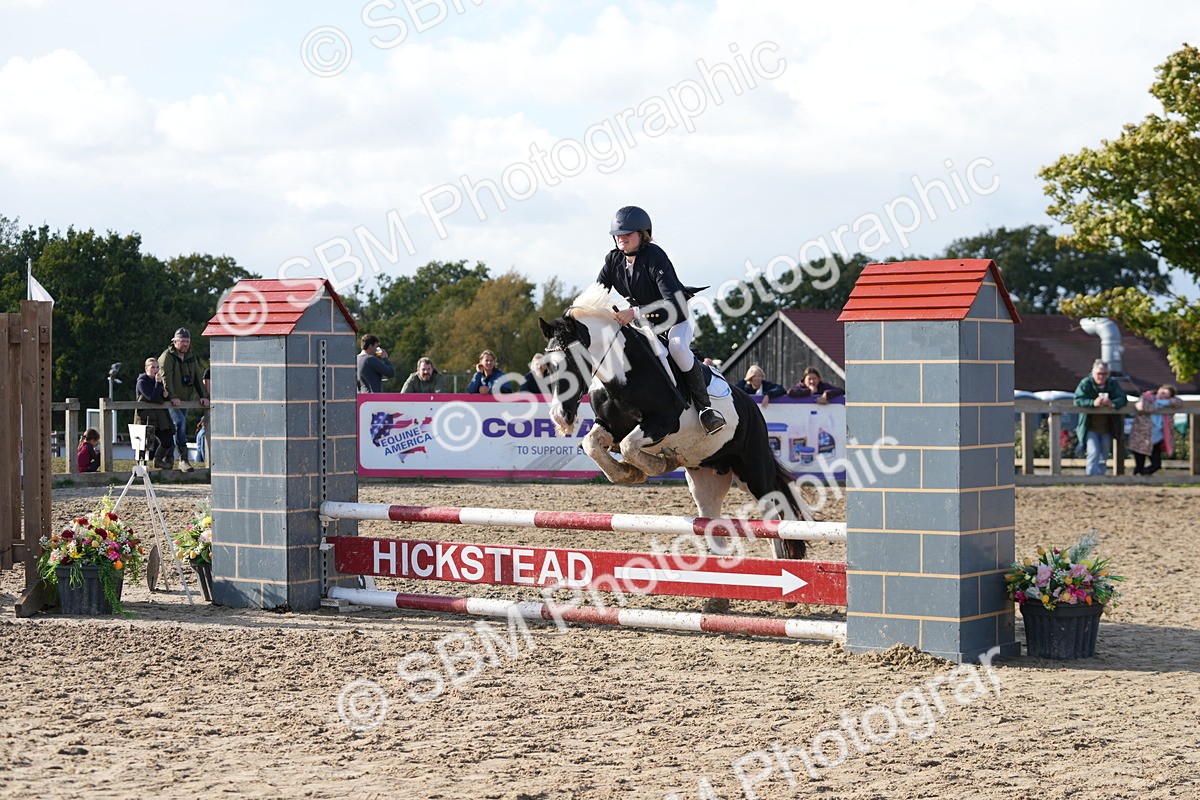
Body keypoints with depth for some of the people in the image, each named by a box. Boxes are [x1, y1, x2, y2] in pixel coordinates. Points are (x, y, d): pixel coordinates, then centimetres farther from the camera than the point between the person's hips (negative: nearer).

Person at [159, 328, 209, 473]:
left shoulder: (191, 357, 13)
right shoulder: (167, 356, -9)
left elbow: (198, 377, 13)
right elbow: (166, 377, -18)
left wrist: (203, 395, 2)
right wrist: (173, 396, -28)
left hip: (185, 399, 7)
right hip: (170, 401, -7)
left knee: (180, 428, 6)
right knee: (180, 422, -25)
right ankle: (183, 459, -29)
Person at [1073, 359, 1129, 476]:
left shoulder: (1113, 384, 4)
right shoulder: (1085, 384, -6)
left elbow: (1123, 399, -4)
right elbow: (1078, 400, -16)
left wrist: (1112, 403, -26)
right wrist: (1093, 403, -34)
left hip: (1107, 428, 4)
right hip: (1090, 428, -4)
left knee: (1104, 456, 11)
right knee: (1094, 453, -18)